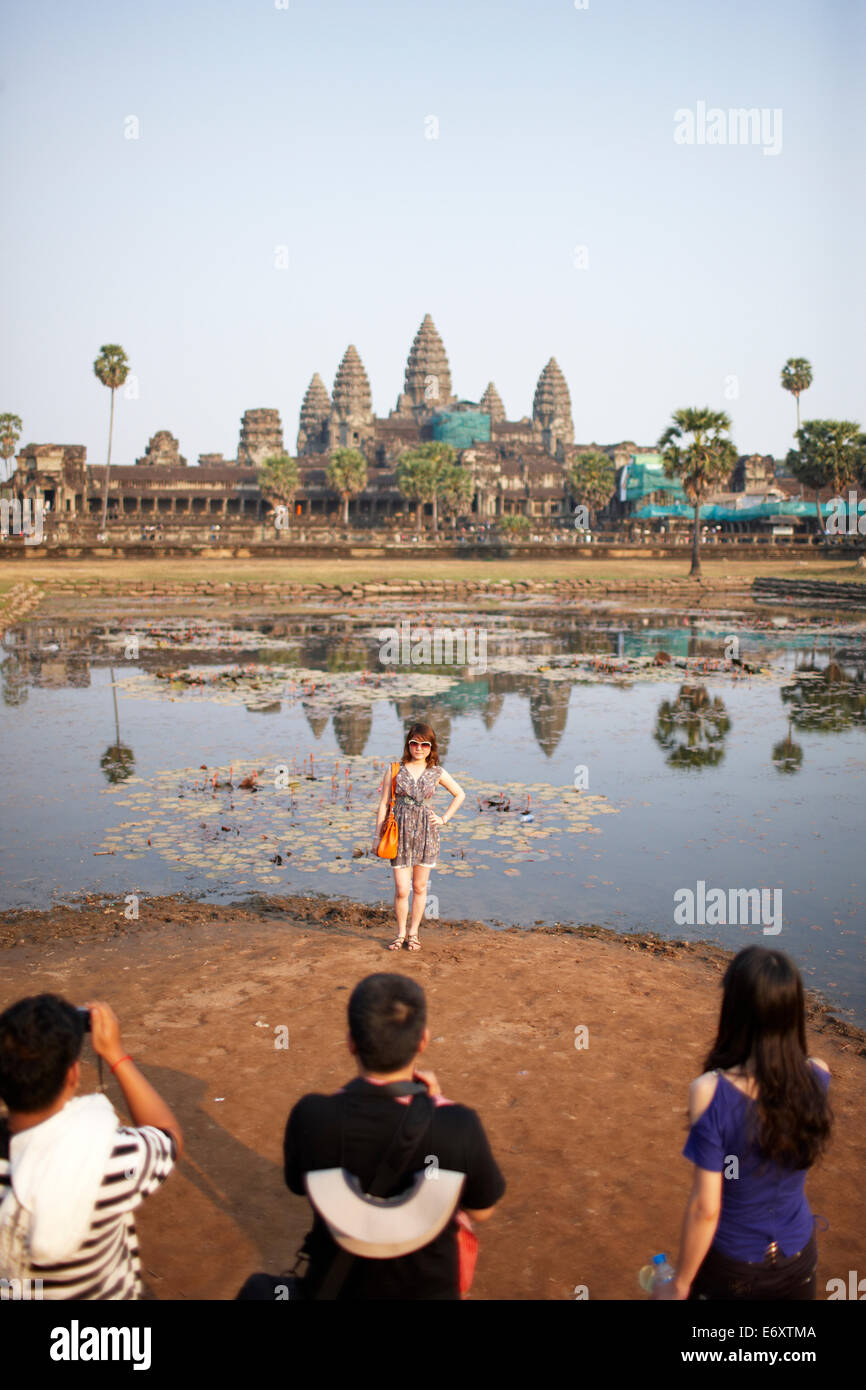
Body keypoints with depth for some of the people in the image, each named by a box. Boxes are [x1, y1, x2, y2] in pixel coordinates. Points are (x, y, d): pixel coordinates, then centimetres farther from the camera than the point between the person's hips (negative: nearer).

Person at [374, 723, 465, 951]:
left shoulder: (437, 773, 3)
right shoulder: (394, 770, -1)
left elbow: (459, 795, 17)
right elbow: (383, 804, 2)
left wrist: (444, 818, 8)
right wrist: (378, 835, 0)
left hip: (426, 832, 1)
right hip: (401, 832, -1)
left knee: (420, 887, 8)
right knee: (401, 889, -2)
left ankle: (413, 933, 23)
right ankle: (400, 933, 18)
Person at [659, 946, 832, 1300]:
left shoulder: (711, 1093, -29)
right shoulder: (817, 1077, -17)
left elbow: (705, 1207, -22)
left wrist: (679, 1284, -8)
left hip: (732, 1265, -3)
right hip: (799, 1258, 3)